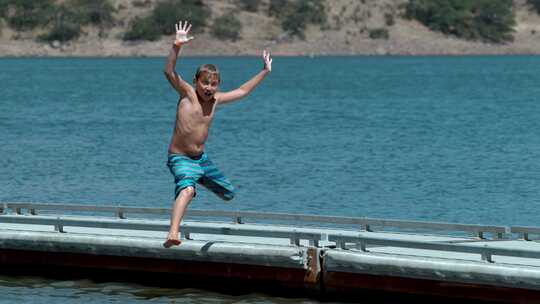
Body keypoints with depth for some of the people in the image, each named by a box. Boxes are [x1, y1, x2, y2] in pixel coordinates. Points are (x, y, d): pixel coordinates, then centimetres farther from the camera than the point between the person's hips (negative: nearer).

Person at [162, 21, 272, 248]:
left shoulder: (216, 100, 4)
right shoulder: (187, 93, -11)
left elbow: (242, 91, 20)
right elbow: (169, 72, -26)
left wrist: (265, 72, 23)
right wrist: (177, 47, -40)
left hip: (201, 159, 7)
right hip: (180, 158, -7)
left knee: (228, 194, 21)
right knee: (187, 189, -37)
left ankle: (198, 178, 47)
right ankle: (173, 233, -53)